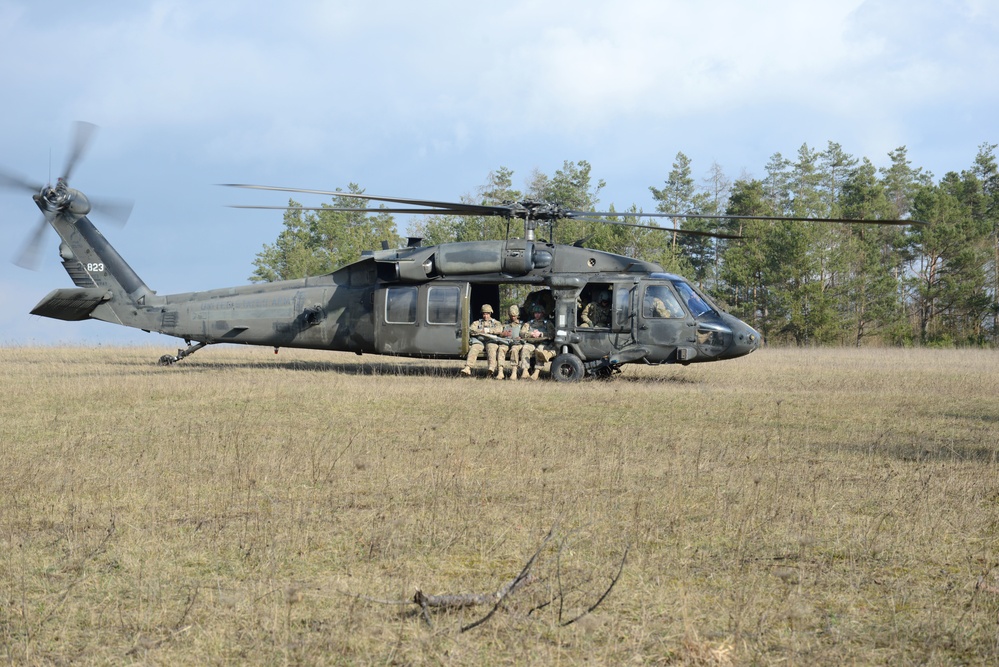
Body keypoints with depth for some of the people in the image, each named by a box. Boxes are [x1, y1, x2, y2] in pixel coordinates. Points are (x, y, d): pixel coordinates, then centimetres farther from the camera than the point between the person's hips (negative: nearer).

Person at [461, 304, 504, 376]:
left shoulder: (495, 322, 23)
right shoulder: (477, 323, 26)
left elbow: (499, 330, 0)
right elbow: (471, 331, 7)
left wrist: (487, 330, -7)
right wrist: (481, 331, -8)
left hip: (491, 341, -1)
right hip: (479, 341, 1)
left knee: (491, 349, -36)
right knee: (473, 350, -31)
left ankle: (492, 368, -57)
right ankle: (467, 368, -47)